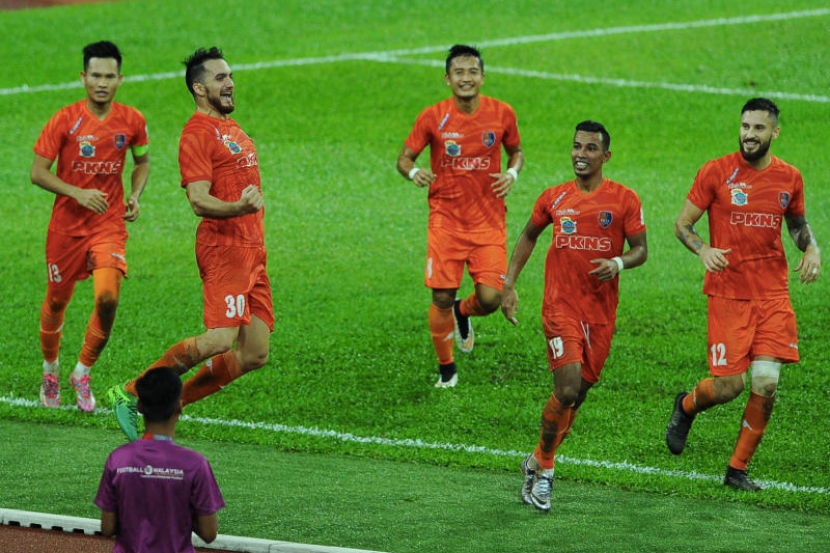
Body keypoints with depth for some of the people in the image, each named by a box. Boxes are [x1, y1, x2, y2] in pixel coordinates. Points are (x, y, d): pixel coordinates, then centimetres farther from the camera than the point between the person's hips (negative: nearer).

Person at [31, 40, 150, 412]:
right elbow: (38, 172, -9)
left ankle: (83, 373, 2)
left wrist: (135, 196, 0)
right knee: (57, 300, 12)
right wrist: (78, 193, -22)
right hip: (67, 225, -1)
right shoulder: (65, 120, -11)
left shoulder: (131, 121, -2)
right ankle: (50, 369, 38)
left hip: (110, 225, 1)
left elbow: (142, 162, 18)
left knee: (108, 298, -18)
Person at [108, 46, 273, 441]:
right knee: (220, 340, -21)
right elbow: (199, 201, -19)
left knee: (255, 355, 1)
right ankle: (130, 394, -9)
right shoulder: (197, 133, -8)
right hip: (222, 248, -9)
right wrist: (239, 208, -35)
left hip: (252, 251, 9)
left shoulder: (232, 128, 22)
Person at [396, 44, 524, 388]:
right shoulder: (433, 117, -7)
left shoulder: (502, 114, -3)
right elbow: (404, 158, 1)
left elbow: (516, 151, 14)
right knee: (442, 298, -4)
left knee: (490, 298, -10)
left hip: (488, 222, 1)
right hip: (446, 220, -1)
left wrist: (512, 173, -8)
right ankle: (446, 367, 20)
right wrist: (413, 172, -22)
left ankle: (463, 313, 29)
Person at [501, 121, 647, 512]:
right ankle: (544, 467, 1)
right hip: (561, 305, -1)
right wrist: (509, 285, 13)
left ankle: (537, 462, 26)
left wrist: (619, 262, -19)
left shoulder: (624, 200, 0)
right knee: (567, 389, -15)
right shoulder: (554, 198, 5)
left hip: (601, 311, 1)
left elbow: (640, 250, 3)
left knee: (578, 393, 7)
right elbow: (528, 237, 20)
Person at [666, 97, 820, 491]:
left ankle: (738, 470, 7)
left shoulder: (789, 178, 5)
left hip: (773, 294, 3)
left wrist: (811, 249, 3)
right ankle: (686, 406, 30)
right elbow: (682, 224, 0)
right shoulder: (716, 173, -4)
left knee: (766, 384, -8)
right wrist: (702, 249, -20)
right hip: (727, 293, -3)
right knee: (729, 385, -7)